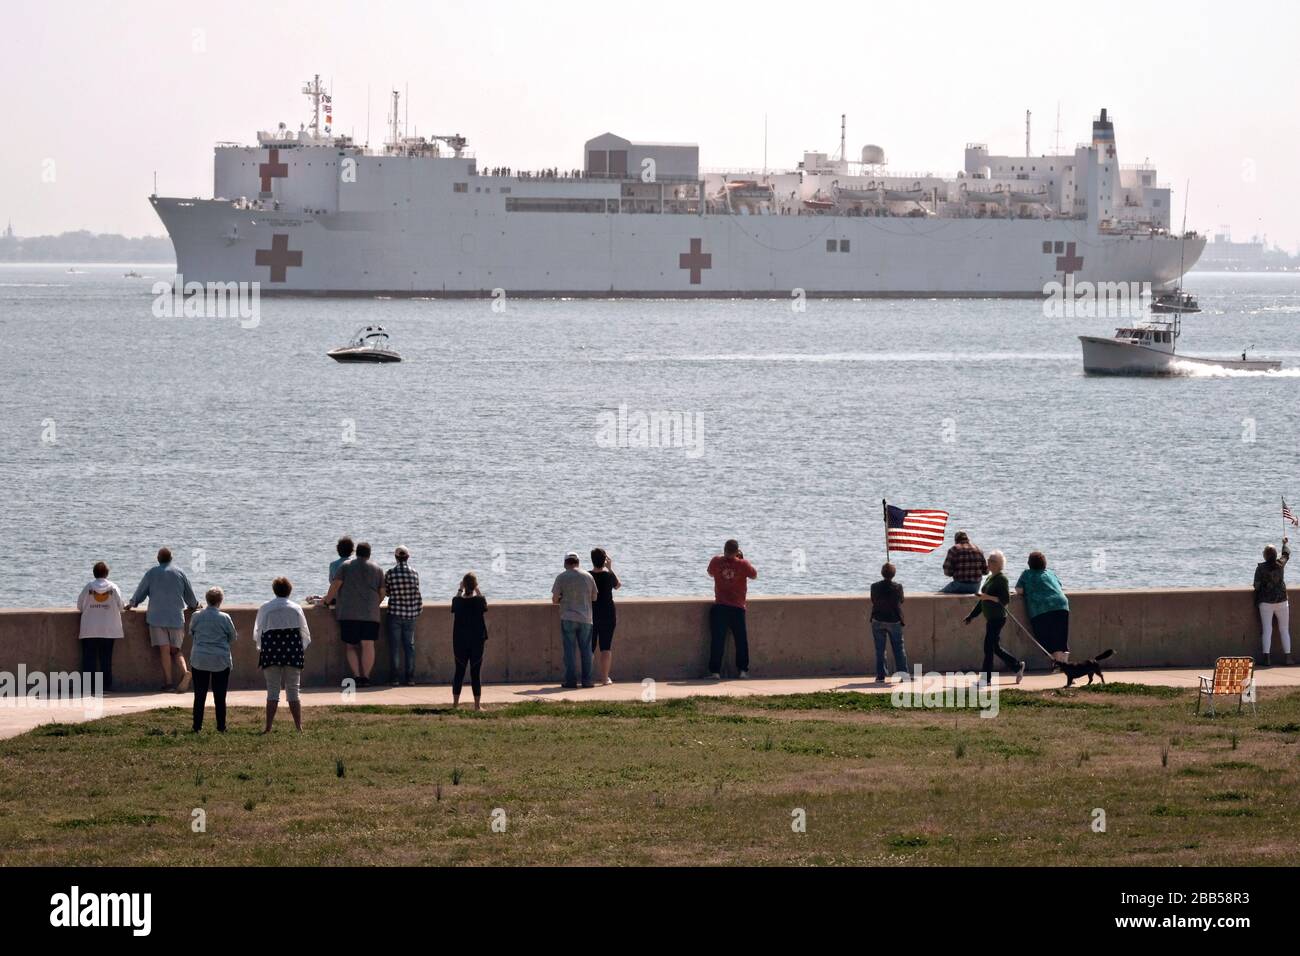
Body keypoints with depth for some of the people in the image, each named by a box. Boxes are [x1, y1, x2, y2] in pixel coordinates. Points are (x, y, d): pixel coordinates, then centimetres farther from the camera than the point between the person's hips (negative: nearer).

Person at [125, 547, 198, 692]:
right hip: (176, 617, 2)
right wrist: (193, 605, 35)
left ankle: (168, 682, -5)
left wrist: (132, 603, 29)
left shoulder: (151, 573, 3)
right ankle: (185, 671, -19)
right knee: (175, 649, 7)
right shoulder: (179, 572, 6)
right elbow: (189, 593, 14)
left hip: (157, 616, -2)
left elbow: (141, 591, 11)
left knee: (164, 649, -2)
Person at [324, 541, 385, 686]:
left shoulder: (346, 566, 6)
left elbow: (335, 585, -2)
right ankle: (365, 677, -9)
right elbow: (382, 593, 12)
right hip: (370, 614, 1)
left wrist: (327, 601, 10)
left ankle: (356, 676, -5)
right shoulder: (377, 569, 11)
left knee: (351, 647, 5)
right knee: (368, 646, -2)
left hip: (349, 614, -1)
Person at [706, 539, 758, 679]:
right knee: (741, 640, 11)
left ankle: (715, 671, -2)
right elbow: (754, 575, 11)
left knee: (717, 640, 2)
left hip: (719, 607, 1)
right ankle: (742, 670, 11)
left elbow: (711, 573, 19)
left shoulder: (716, 561, -2)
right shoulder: (742, 564, -7)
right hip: (737, 608, -1)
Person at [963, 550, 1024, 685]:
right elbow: (982, 601, 22)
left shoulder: (1002, 579, -10)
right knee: (996, 648, 14)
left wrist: (989, 597, -25)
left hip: (998, 618, -9)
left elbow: (1006, 600, -17)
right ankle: (1018, 666, 28)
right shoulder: (989, 578, 16)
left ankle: (986, 678, -6)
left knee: (989, 647, -9)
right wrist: (971, 616, 22)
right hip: (990, 619, 9)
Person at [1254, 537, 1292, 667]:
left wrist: (1257, 601, 9)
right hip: (1281, 601, 2)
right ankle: (1288, 657, 9)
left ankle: (1266, 657, -8)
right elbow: (1286, 554, 21)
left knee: (1267, 630, -2)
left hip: (1266, 602, -2)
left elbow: (1257, 585, -7)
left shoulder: (1261, 567, -9)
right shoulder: (1280, 564, -1)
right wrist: (1286, 543, 41)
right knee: (1284, 629, 9)